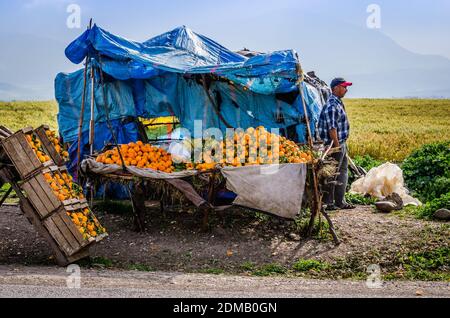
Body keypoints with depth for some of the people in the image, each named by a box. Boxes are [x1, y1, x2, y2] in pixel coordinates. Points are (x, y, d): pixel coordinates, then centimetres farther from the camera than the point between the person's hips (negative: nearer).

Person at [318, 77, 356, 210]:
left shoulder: (339, 103, 15)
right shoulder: (332, 105, -18)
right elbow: (332, 128, -23)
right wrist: (337, 145, -23)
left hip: (342, 144, 11)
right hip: (336, 145, -11)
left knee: (343, 171, 15)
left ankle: (340, 201, 22)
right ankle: (328, 203, 3)